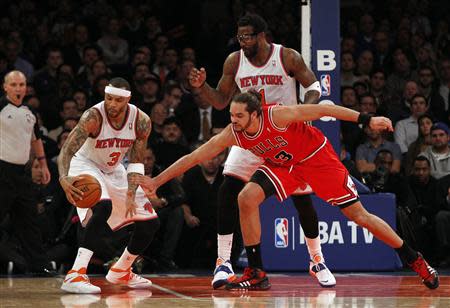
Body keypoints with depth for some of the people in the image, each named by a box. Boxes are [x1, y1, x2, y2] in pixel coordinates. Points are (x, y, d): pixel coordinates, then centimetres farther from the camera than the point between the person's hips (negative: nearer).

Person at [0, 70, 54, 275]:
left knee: (29, 220, 10)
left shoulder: (29, 112, 14)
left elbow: (36, 139, 27)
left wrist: (43, 164, 23)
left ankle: (38, 265, 15)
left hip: (21, 172, 7)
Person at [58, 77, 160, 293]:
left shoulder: (141, 121, -17)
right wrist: (64, 178, -56)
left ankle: (120, 271, 29)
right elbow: (67, 149, -37)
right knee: (103, 207, -36)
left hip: (114, 171, 6)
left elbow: (136, 161, -9)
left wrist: (131, 195, -22)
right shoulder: (93, 117, -31)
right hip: (86, 167, -6)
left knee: (150, 222, 5)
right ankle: (75, 275, -38)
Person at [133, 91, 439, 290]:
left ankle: (414, 259, 10)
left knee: (359, 215, -5)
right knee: (247, 198, -18)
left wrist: (366, 119, -25)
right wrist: (156, 181, -17)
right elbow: (194, 157, -14)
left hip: (317, 156, -4)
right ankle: (256, 273, -9)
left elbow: (322, 109, -24)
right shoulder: (232, 134, -19)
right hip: (283, 165, 4)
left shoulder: (278, 116, -32)